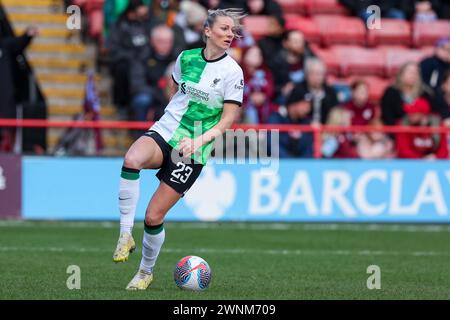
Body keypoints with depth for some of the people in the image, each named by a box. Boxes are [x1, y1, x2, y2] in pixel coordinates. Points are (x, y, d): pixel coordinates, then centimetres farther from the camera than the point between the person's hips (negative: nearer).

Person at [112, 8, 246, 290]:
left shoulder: (232, 72, -8)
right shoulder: (186, 58, 4)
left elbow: (228, 119, -10)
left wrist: (200, 140, -22)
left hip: (193, 151, -3)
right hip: (164, 131, 3)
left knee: (153, 216, -4)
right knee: (132, 160, -34)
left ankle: (146, 272, 22)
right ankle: (125, 235, -26)